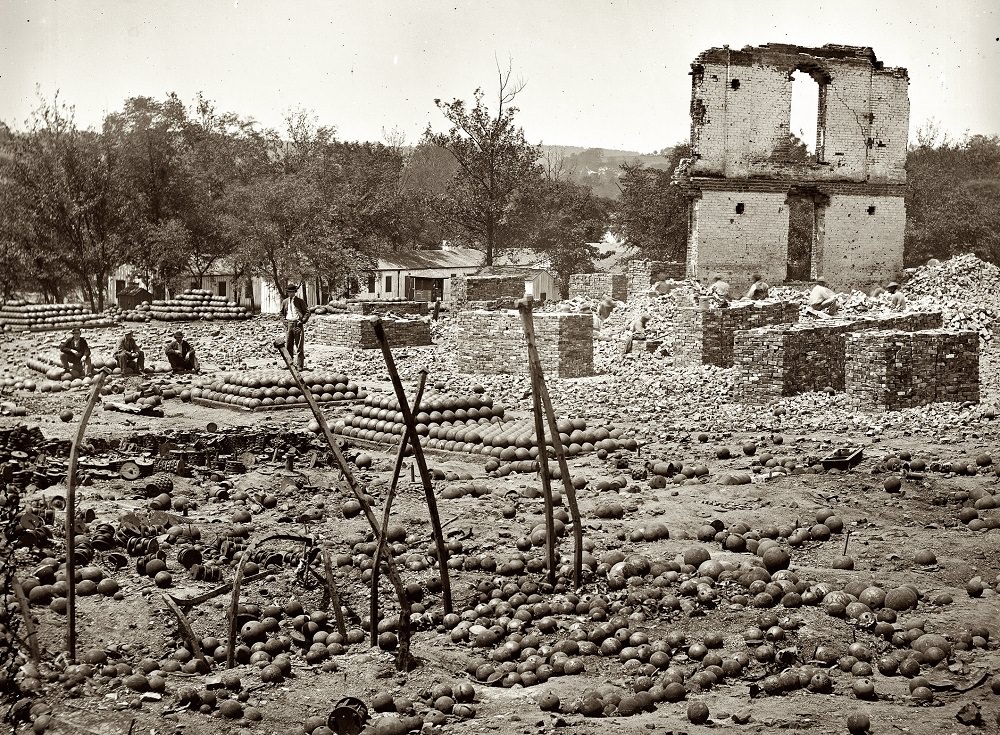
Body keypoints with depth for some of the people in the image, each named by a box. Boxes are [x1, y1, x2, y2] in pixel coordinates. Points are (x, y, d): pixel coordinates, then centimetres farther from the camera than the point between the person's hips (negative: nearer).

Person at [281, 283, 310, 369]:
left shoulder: (300, 301, 2)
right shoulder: (285, 301, 12)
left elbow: (307, 312, 2)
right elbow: (282, 313, 23)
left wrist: (302, 321, -9)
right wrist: (284, 320, 7)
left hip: (297, 324, -3)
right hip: (288, 324, 3)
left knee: (299, 346, -3)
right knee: (288, 345, 4)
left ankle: (300, 365, -1)